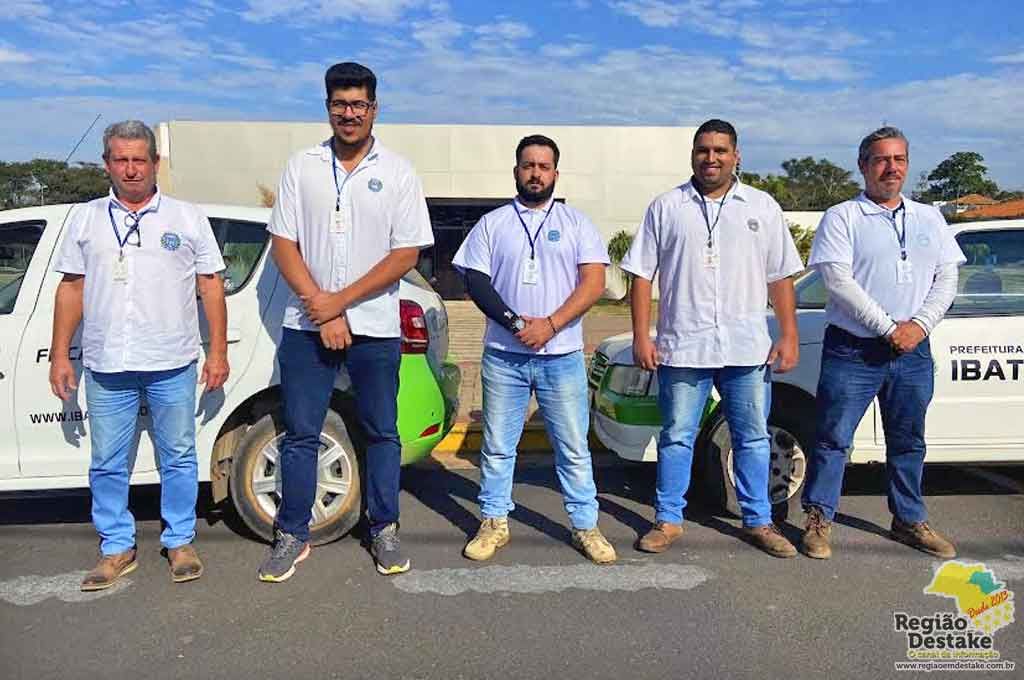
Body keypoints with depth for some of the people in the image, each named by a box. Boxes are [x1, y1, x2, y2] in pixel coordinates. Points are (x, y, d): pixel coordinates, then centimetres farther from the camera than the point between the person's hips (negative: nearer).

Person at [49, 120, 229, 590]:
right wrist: (60, 355, 6)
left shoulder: (187, 218, 5)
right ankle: (117, 548, 24)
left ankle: (180, 542, 21)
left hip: (173, 364, -2)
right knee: (108, 464, 9)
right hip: (106, 366, 2)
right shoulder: (85, 219, 11)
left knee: (178, 458, 7)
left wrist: (218, 351, -2)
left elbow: (211, 286, 4)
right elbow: (71, 289, 11)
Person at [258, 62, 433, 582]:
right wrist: (321, 308, -9)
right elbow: (283, 243, 1)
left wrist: (341, 301, -11)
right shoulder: (302, 166, 5)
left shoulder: (397, 172, 0)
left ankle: (384, 531, 24)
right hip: (307, 325, 1)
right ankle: (292, 535, 21)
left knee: (382, 434, 9)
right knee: (300, 435, 7)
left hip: (375, 328, -1)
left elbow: (406, 254, -6)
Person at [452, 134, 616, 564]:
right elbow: (476, 282, 1)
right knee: (497, 446, 8)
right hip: (503, 355, 1)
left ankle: (585, 526, 17)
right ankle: (494, 522, 22)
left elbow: (593, 282, -2)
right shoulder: (492, 224, 8)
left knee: (573, 447, 5)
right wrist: (516, 324, -12)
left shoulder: (576, 223, 7)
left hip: (562, 355, -1)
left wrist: (550, 324, -14)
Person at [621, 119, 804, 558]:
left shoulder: (762, 207, 9)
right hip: (683, 347, -1)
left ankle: (758, 521, 25)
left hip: (748, 348, 2)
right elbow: (642, 275, 2)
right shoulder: (666, 207, 5)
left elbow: (780, 278, 9)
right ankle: (668, 520, 20)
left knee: (753, 438, 11)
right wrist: (641, 337, -5)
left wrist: (789, 336, 1)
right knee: (677, 438, 7)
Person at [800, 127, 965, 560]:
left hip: (913, 352, 5)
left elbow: (947, 279, 9)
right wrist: (889, 328, -15)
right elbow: (838, 281, -13)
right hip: (852, 350, -4)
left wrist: (919, 325, -8)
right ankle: (818, 519, 12)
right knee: (833, 439, 0)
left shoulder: (929, 218, 13)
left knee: (909, 442, 15)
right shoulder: (842, 217, -2)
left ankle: (909, 520, 30)